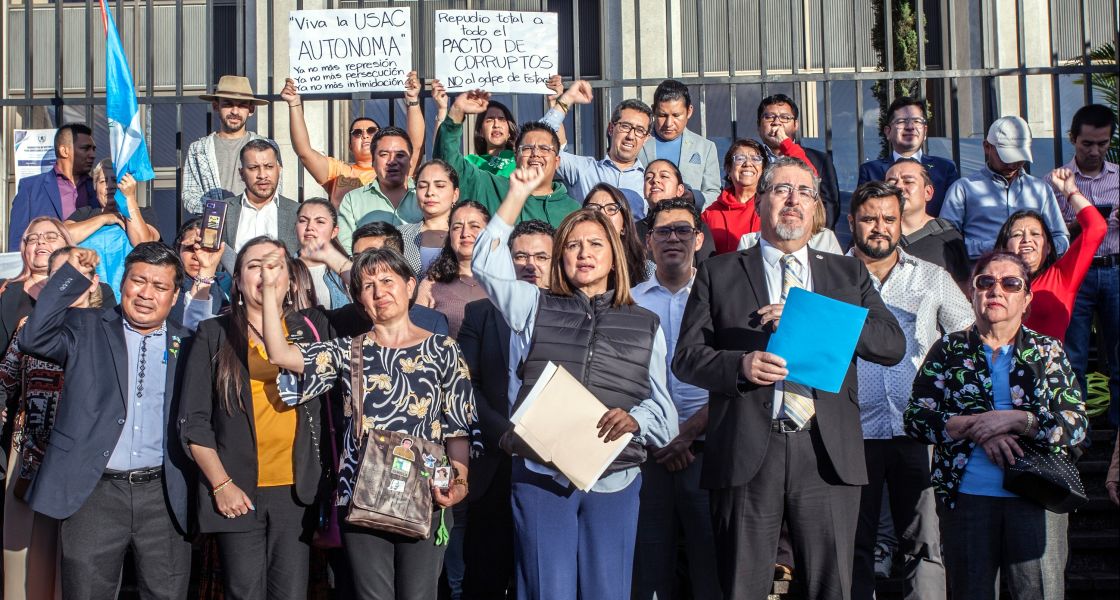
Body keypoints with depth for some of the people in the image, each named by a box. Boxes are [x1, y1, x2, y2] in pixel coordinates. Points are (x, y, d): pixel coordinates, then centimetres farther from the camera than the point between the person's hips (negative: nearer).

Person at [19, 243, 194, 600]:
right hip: (95, 493, -1)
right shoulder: (87, 329, 7)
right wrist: (73, 274, -9)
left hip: (163, 495, 1)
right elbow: (33, 339, -9)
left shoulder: (186, 345, 11)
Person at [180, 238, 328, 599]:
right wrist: (221, 484, -6)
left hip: (297, 491, 1)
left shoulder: (310, 331, 8)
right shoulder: (214, 334, 3)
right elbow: (193, 420, 0)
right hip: (236, 492, -1)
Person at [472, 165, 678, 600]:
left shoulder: (645, 325, 13)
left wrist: (636, 419, -13)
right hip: (541, 474, -1)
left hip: (614, 479, 1)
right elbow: (487, 266, 0)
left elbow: (662, 405, 10)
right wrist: (519, 194, -1)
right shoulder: (537, 307, 13)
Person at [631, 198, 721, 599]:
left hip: (704, 448, -1)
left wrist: (688, 432, -10)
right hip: (647, 451, 1)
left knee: (711, 559, 0)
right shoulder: (629, 303, 9)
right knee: (649, 564, 5)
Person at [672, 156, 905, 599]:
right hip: (746, 452, -1)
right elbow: (686, 357, 5)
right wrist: (740, 365, -15)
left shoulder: (849, 274, 15)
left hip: (828, 454, 1)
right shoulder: (719, 273, 11)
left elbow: (893, 345, 3)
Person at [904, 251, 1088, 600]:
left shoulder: (1047, 352, 7)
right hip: (966, 496, 0)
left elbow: (1077, 427, -2)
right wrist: (976, 426, -14)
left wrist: (1015, 419, -15)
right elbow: (916, 418, -1)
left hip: (1038, 496, 0)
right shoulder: (949, 350, 7)